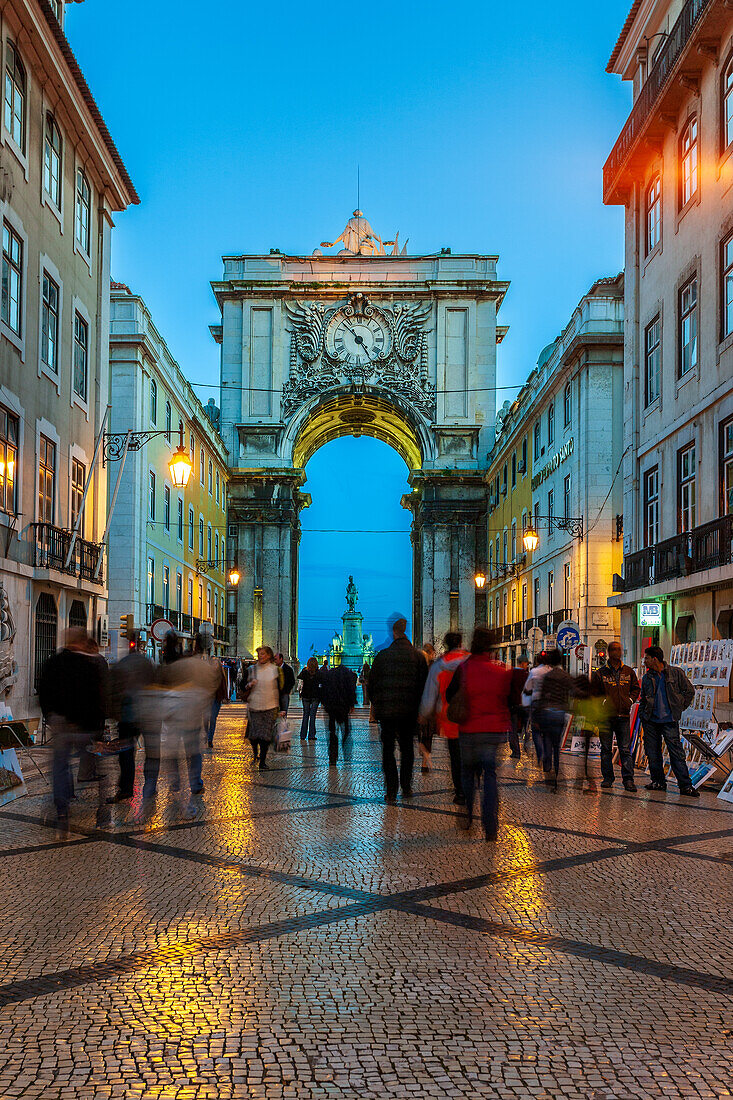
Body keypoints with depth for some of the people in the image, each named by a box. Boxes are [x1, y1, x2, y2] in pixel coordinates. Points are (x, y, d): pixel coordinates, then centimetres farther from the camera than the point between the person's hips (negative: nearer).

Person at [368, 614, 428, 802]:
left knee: (388, 749, 5)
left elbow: (372, 682, 0)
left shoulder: (383, 655, -5)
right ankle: (406, 788, 17)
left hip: (386, 709, -2)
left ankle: (391, 791, 2)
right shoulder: (418, 656, -1)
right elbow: (424, 685, 3)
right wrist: (418, 706, 12)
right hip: (409, 711, 2)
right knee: (407, 748, 15)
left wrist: (374, 703, 12)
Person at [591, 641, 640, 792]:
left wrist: (630, 700, 9)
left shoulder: (628, 672, 10)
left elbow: (636, 688, 22)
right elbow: (593, 691, 7)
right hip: (606, 716, -1)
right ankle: (607, 778, 13)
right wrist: (602, 701, -5)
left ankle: (628, 779, -2)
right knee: (606, 749, 5)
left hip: (623, 716, 1)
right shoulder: (600, 673, 2)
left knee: (625, 749, -2)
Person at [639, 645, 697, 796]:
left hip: (669, 720, -4)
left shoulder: (676, 673, -2)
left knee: (676, 752, -8)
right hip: (650, 721, 4)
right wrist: (642, 714, 7)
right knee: (652, 752, 5)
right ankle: (658, 781, 18)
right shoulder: (646, 678, 9)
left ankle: (686, 786, -6)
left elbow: (689, 691, 5)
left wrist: (679, 708, 2)